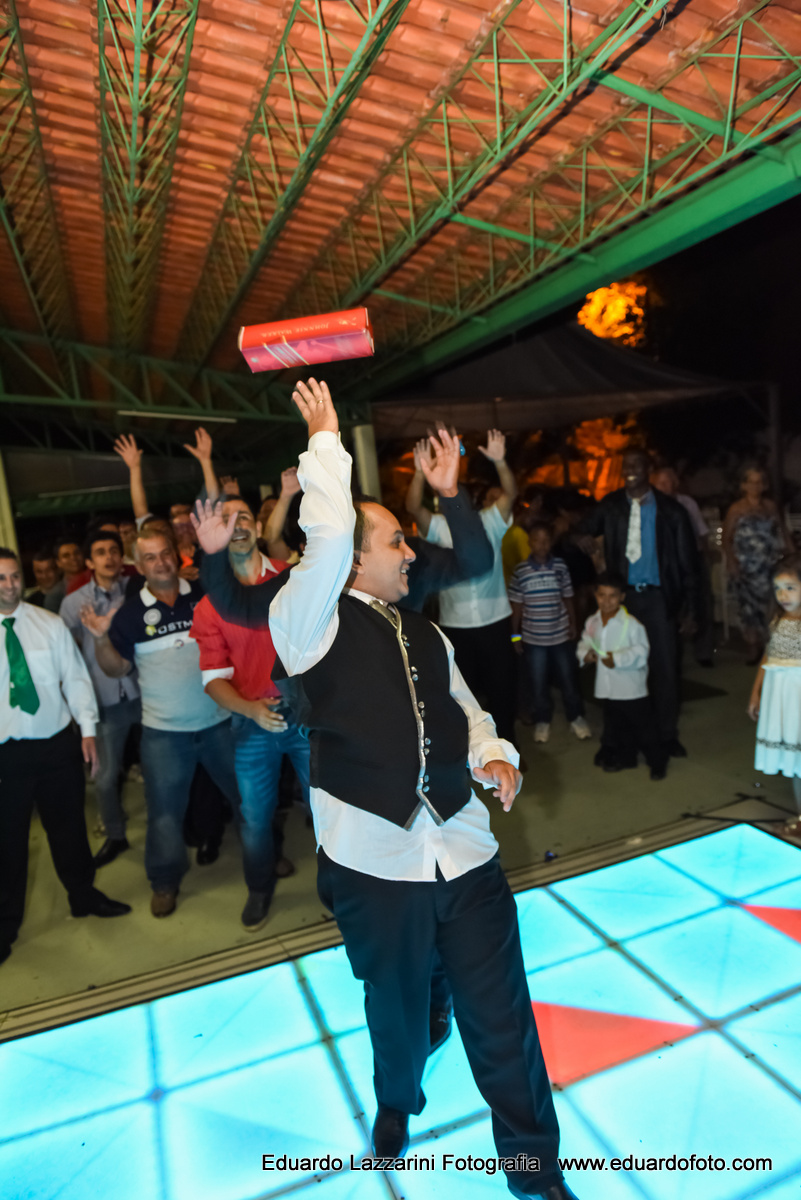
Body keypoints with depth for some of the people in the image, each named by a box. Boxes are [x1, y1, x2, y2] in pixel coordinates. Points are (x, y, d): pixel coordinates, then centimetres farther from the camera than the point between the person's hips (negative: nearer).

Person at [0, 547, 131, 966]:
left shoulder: (49, 624, -1)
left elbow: (75, 677, 1)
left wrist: (87, 729, -4)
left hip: (57, 743, 2)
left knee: (69, 825, 17)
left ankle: (83, 896, 40)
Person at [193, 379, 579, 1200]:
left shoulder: (426, 637, 13)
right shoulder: (312, 623, -8)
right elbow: (326, 536, -23)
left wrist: (494, 754, 1)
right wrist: (324, 438, -14)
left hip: (464, 852, 4)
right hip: (373, 861, -4)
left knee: (501, 1019, 11)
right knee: (396, 1011, 20)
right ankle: (397, 1104, 55)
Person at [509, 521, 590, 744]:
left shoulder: (560, 567, -4)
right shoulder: (520, 571, -7)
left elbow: (568, 599, 5)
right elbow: (517, 605, -1)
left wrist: (573, 625, 5)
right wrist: (515, 635, 2)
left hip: (561, 635, 1)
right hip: (533, 638, -1)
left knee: (569, 679, 13)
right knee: (538, 682, 11)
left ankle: (576, 717, 33)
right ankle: (542, 720, 30)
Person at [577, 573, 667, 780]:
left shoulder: (631, 623, -17)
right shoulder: (591, 622, 1)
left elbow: (641, 651, -18)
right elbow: (584, 643, 12)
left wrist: (618, 658, -26)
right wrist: (585, 654, -10)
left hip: (631, 687, -6)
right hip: (606, 687, 6)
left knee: (643, 725, 7)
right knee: (616, 725, 21)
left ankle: (657, 760, 25)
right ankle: (625, 756, 40)